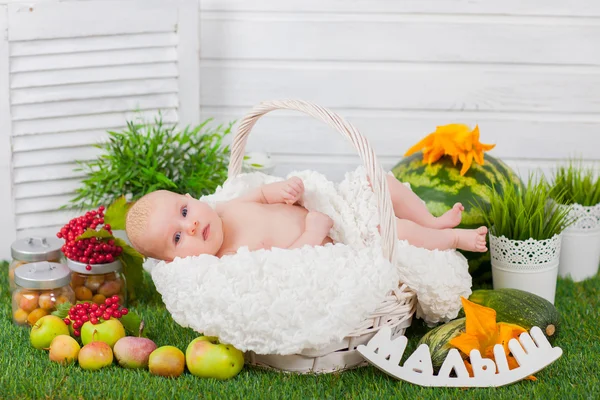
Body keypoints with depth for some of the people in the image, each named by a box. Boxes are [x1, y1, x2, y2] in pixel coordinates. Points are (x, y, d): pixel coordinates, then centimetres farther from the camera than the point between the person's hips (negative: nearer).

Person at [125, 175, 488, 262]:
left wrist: (280, 189, -8)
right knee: (401, 232, -19)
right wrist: (313, 232, -30)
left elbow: (259, 197, 12)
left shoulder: (225, 209, -6)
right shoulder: (233, 259, -30)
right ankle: (454, 238, 13)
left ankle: (433, 222, 28)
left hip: (327, 217, 9)